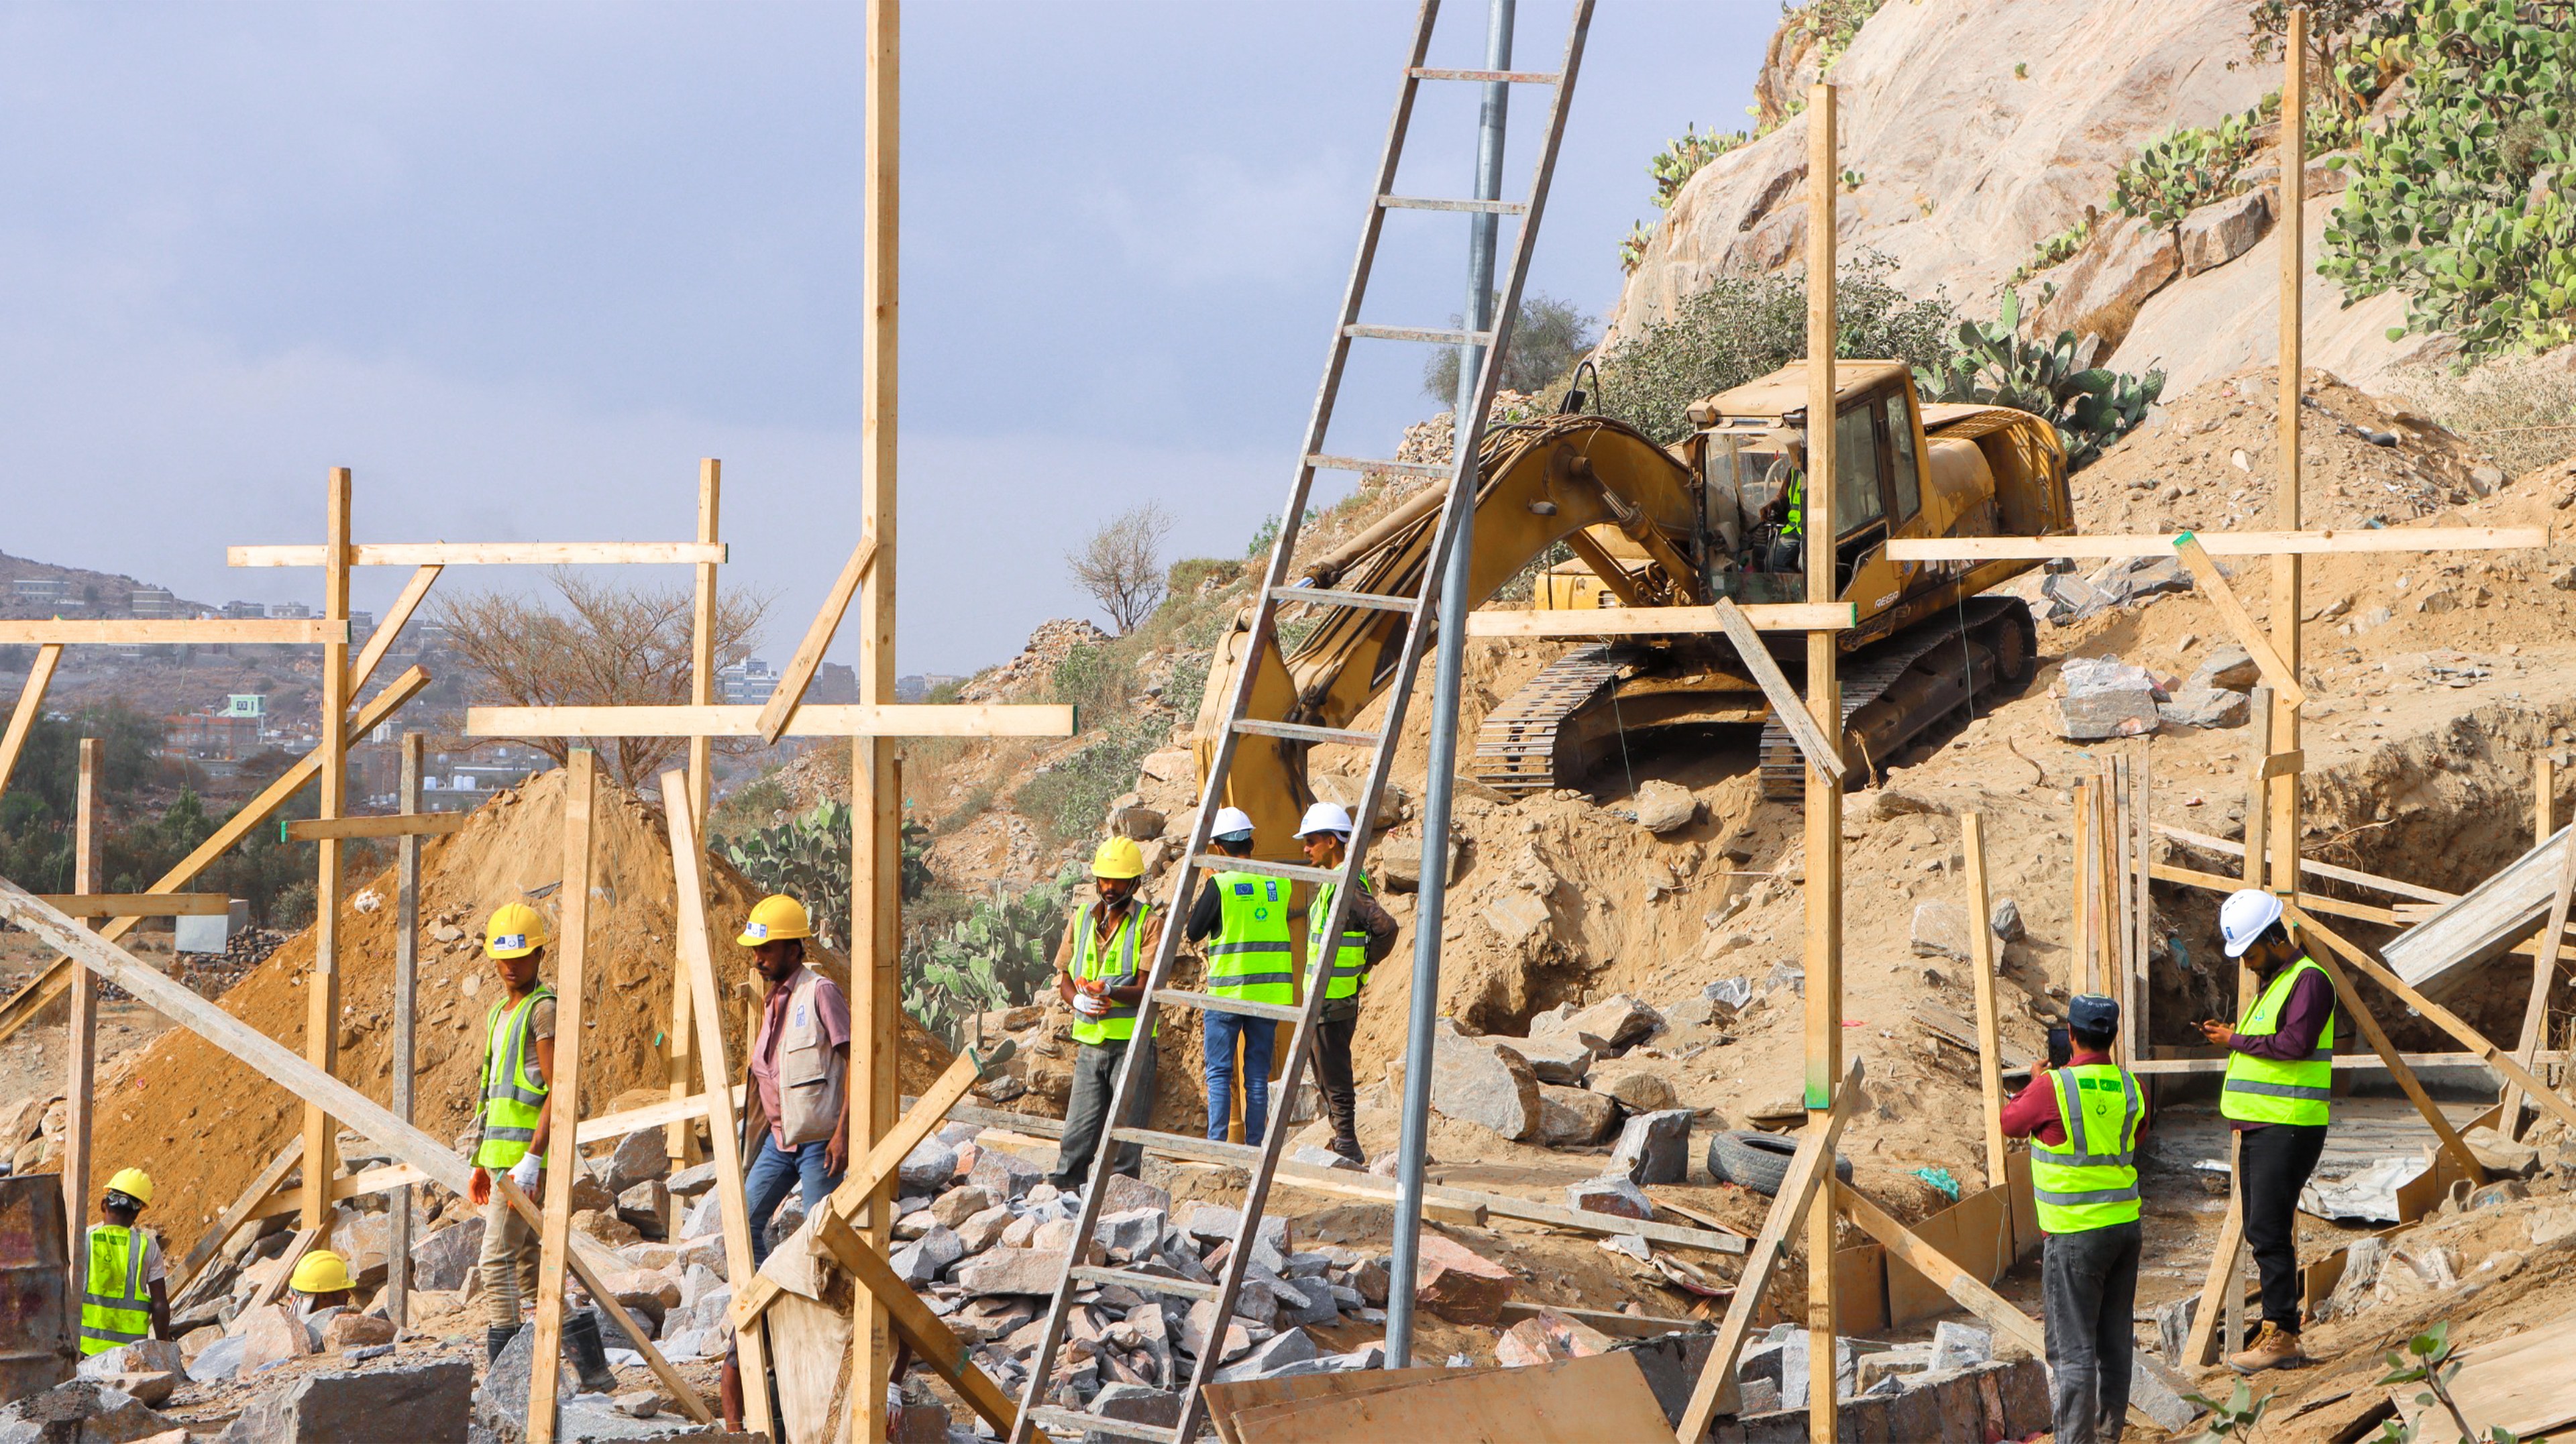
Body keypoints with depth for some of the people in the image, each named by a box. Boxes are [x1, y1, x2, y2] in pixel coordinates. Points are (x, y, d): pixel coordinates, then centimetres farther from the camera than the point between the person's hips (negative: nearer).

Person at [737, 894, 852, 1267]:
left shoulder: (820, 993, -12)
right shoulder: (774, 1000, 13)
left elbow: (856, 1061, -16)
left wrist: (843, 1134, -21)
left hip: (819, 1140, -8)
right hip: (778, 1139, 8)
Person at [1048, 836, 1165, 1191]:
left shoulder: (1150, 923, -3)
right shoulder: (1082, 918, 12)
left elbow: (1147, 990, -11)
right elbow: (1064, 978, 14)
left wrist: (1109, 992, -29)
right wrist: (1077, 1000, -9)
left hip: (1132, 1041, -4)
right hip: (1090, 1039, 4)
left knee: (1126, 1129, -2)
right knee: (1078, 1131, 3)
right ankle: (1063, 1190, 8)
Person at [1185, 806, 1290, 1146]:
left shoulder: (1220, 885, -11)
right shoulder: (1278, 882, 3)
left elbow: (1192, 932, -2)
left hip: (1227, 991, -4)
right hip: (1269, 991, 4)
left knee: (1219, 1074, 3)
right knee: (1258, 1076, 8)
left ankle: (1217, 1145, -2)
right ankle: (1255, 1148, 8)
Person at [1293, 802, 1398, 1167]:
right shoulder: (1334, 883, 15)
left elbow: (1386, 927, -27)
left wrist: (1362, 967, -16)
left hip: (1335, 1000, -11)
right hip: (1325, 999, 11)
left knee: (1335, 1077, -5)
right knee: (1328, 1077, 16)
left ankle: (1347, 1147, 0)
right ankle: (1344, 1146, 22)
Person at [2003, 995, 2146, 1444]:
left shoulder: (2052, 1088, -15)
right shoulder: (2130, 1088, 1)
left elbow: (2009, 1123, 2)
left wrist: (2033, 1083, 19)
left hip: (2076, 1232, -6)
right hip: (2126, 1222, 6)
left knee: (2074, 1345, -1)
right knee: (2115, 1338, 15)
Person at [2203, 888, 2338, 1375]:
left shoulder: (2309, 979, -11)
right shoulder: (2272, 982, 20)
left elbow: (2296, 1043, -23)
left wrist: (2238, 1040, -14)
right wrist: (2227, 1035, 6)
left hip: (2288, 1128, -10)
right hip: (2259, 1127, 10)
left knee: (2270, 1232, -12)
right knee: (2260, 1231, 12)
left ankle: (2281, 1336, -9)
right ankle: (2275, 1329, 18)